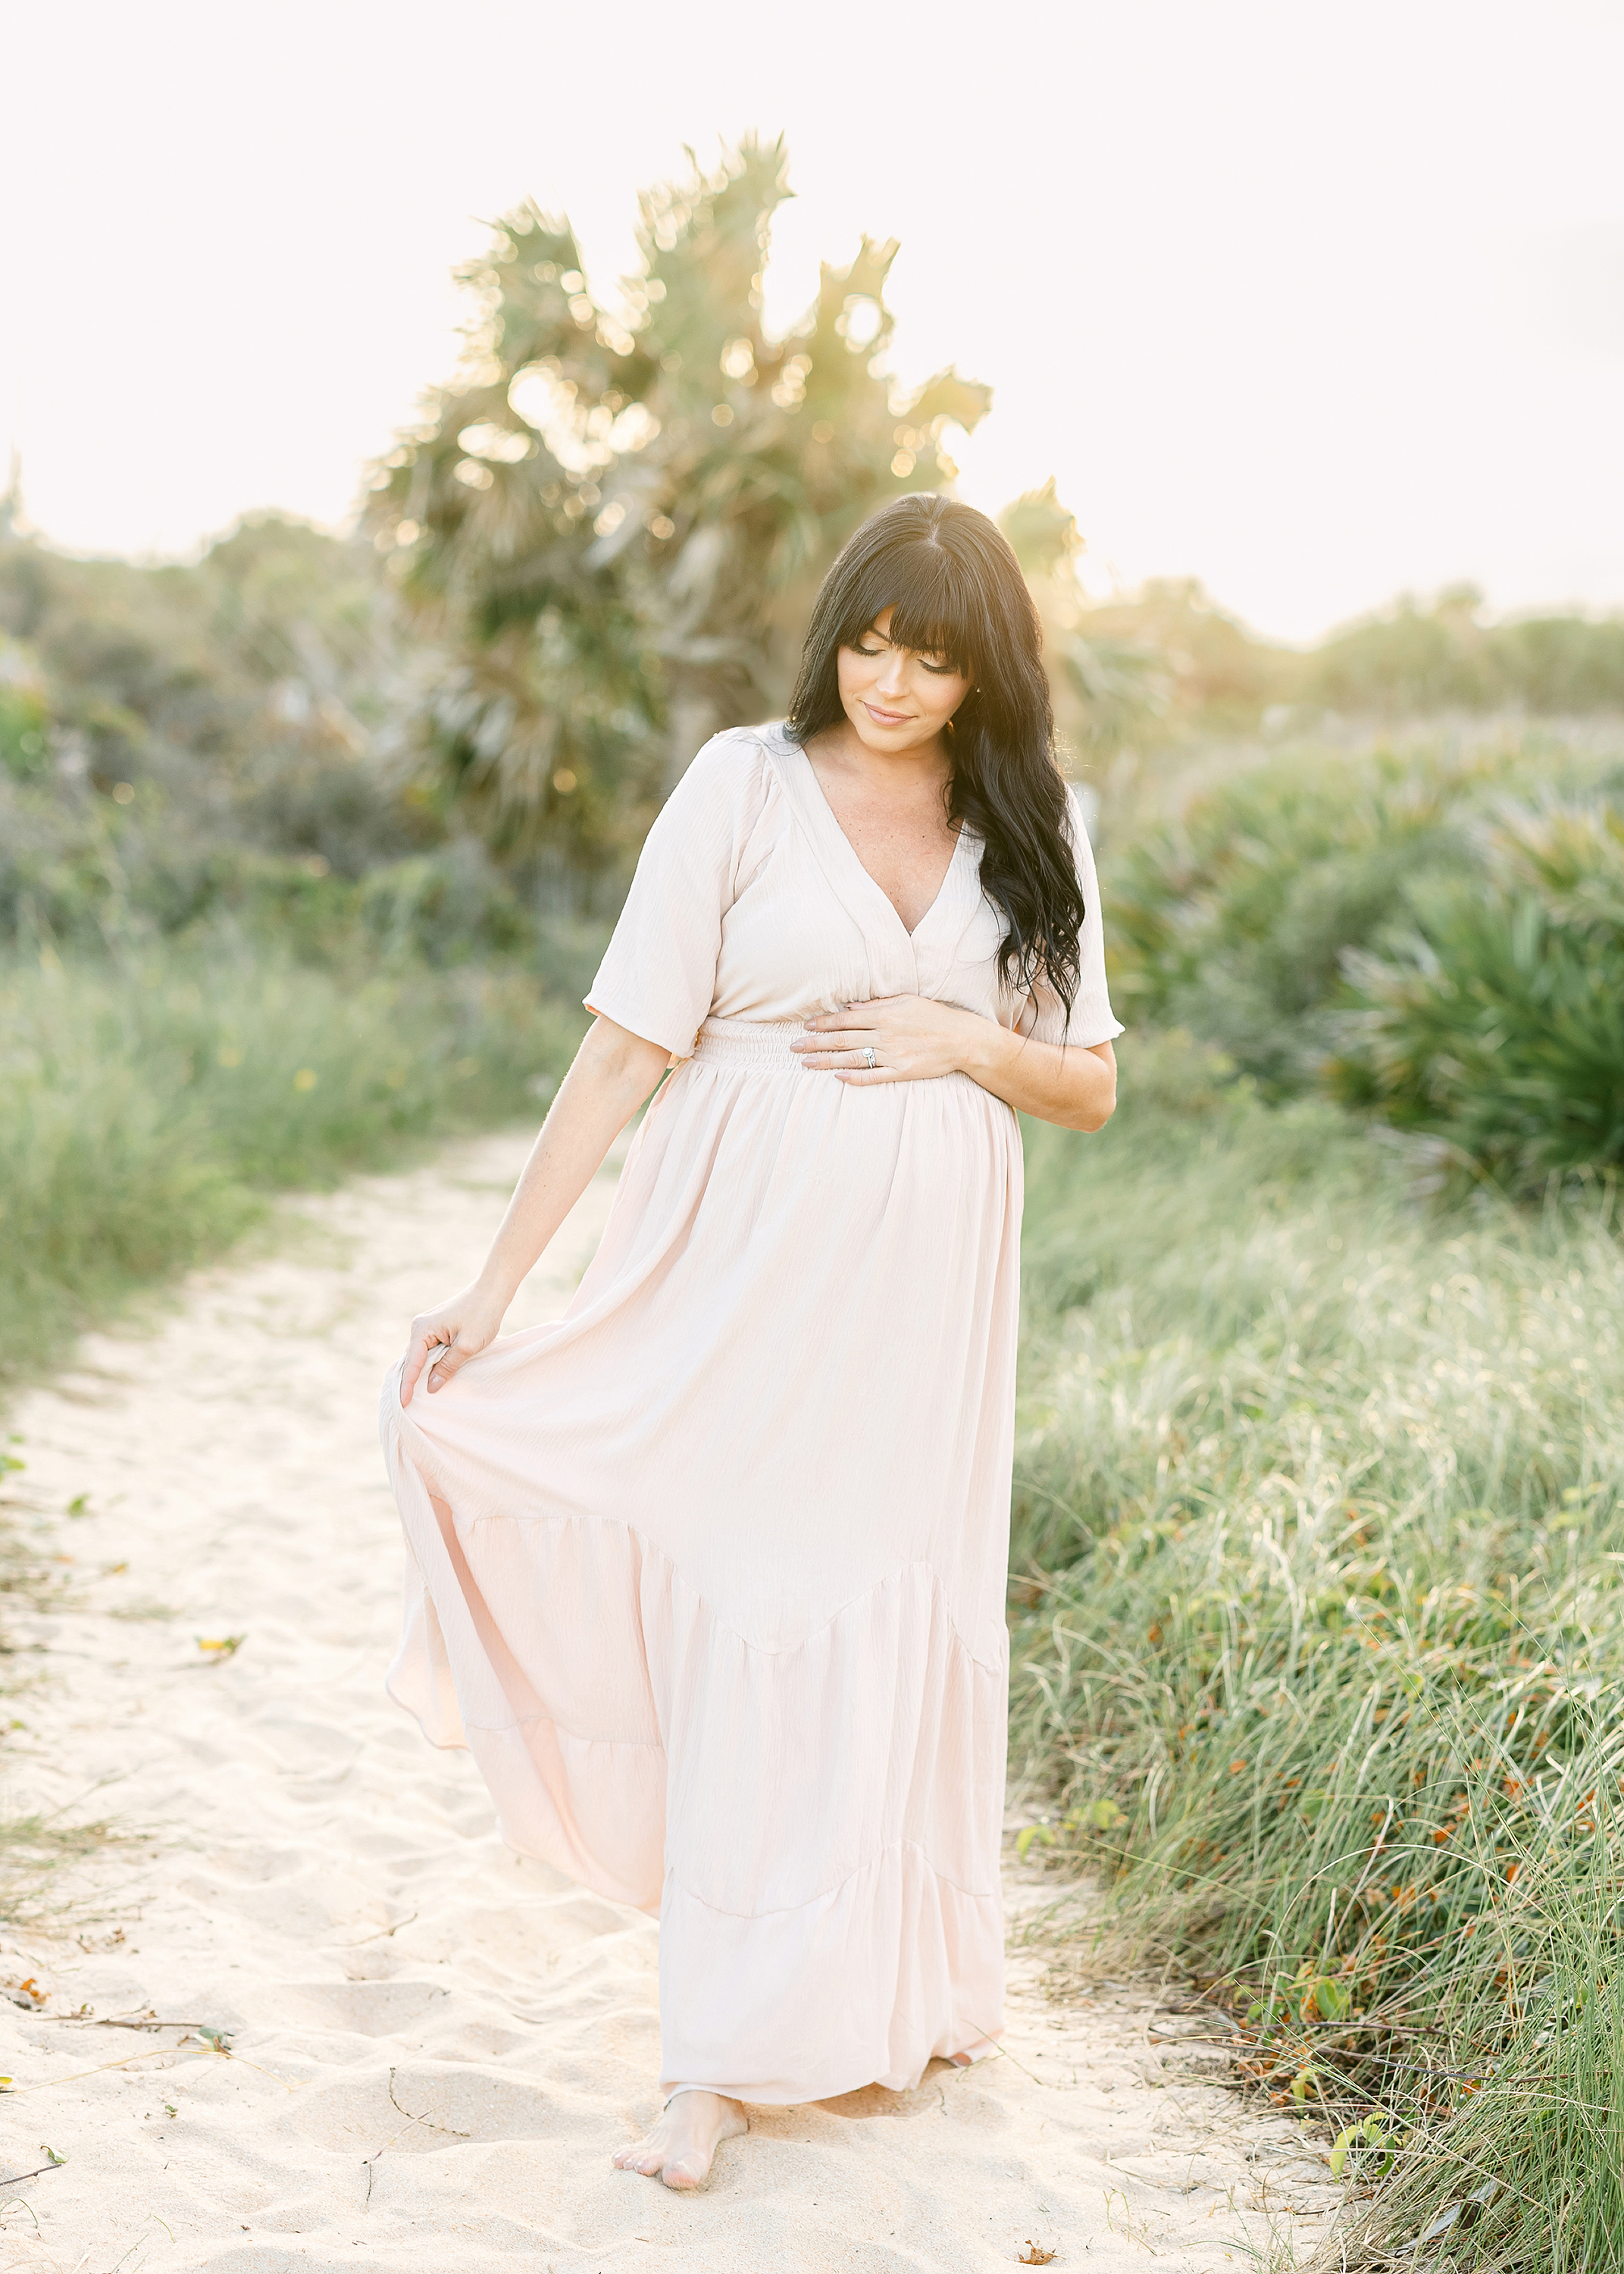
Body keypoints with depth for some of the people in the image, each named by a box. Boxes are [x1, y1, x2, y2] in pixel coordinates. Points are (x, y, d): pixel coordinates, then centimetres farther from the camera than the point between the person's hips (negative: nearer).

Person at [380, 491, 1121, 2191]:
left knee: (902, 1610, 8)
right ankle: (727, 2059, 7)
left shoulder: (1031, 827, 7)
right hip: (744, 1265, -3)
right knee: (747, 1614, -3)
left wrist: (962, 1041, -9)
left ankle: (905, 1983, 28)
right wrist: (495, 1281, -9)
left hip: (924, 1282, 3)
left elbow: (1090, 1089, 11)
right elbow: (625, 1048, -6)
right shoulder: (745, 785, -4)